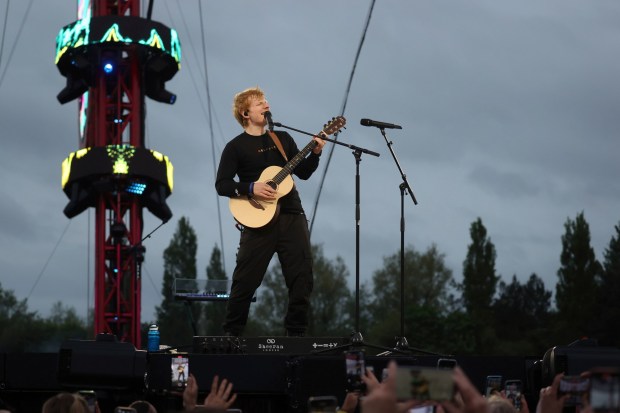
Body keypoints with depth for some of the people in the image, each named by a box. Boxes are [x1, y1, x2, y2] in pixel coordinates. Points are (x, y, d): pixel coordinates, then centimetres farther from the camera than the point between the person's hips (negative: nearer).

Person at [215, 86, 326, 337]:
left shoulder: (283, 139, 17)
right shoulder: (236, 147, 2)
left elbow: (302, 173, 17)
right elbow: (221, 184, -4)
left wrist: (315, 154, 0)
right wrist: (251, 188, -17)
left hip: (292, 217, 4)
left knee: (302, 278, 1)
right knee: (246, 280, -3)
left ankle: (296, 332, 11)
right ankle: (232, 333, 10)